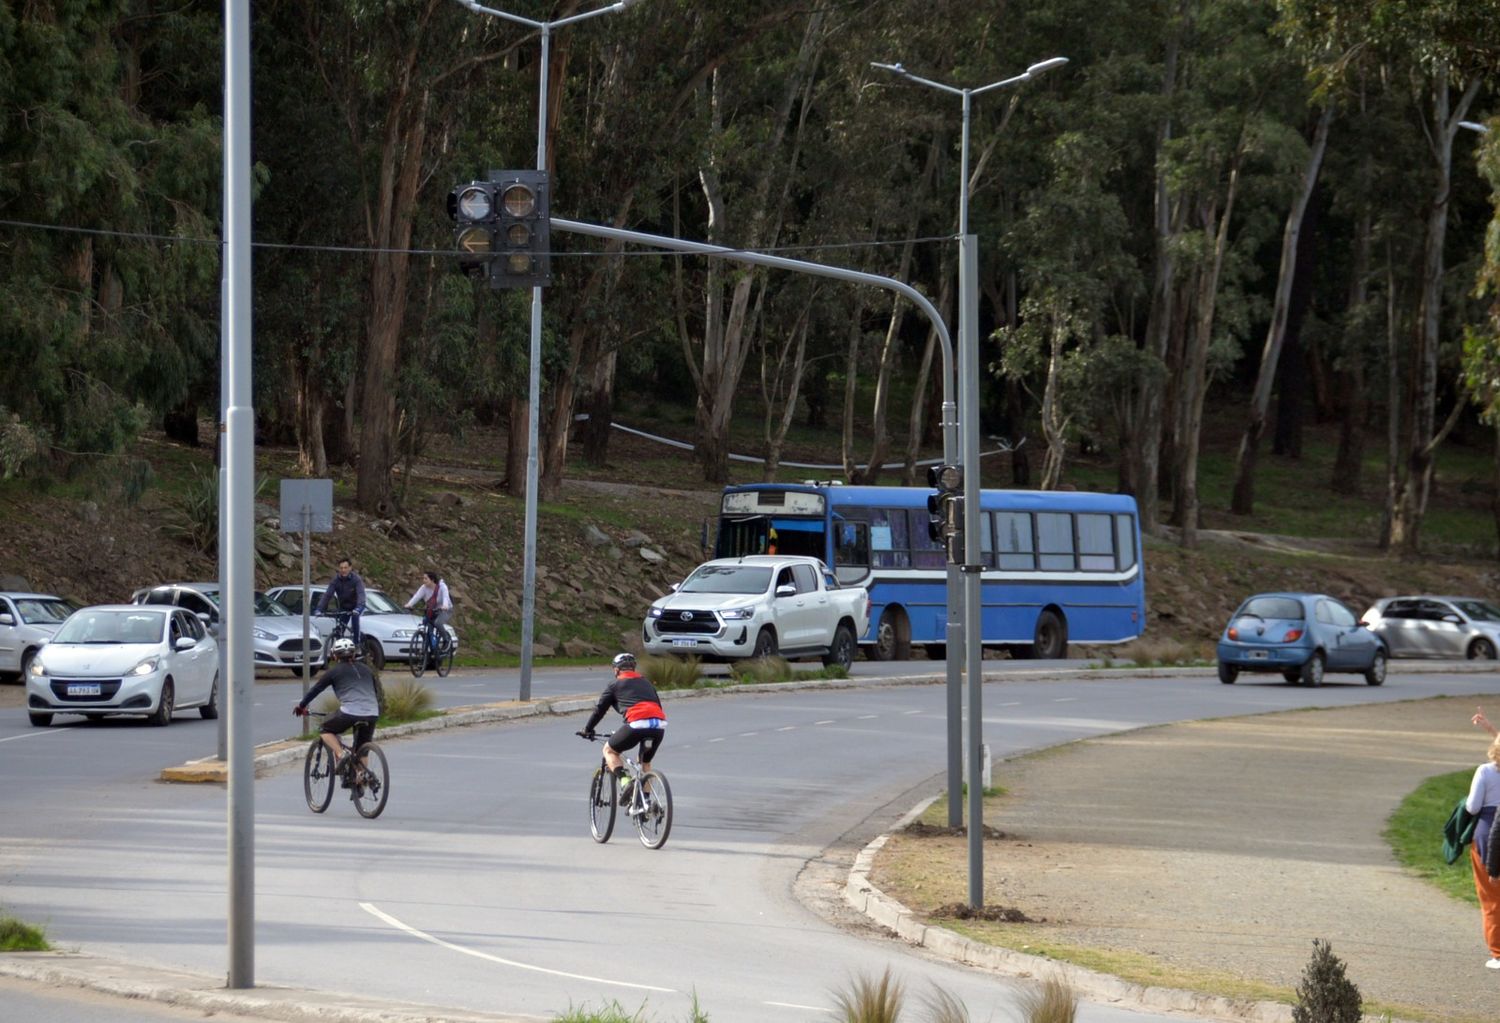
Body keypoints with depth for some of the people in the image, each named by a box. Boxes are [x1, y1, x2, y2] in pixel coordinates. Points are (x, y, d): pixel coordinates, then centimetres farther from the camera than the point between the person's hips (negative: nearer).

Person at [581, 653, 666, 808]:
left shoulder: (615, 685, 16)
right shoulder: (646, 682, 29)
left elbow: (600, 709, 19)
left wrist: (588, 729, 33)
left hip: (636, 724, -5)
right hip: (659, 725, 5)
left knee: (609, 750, 17)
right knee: (646, 763, 27)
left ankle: (624, 782, -6)